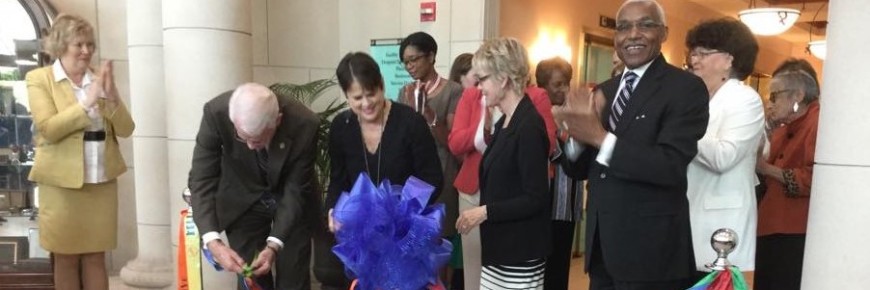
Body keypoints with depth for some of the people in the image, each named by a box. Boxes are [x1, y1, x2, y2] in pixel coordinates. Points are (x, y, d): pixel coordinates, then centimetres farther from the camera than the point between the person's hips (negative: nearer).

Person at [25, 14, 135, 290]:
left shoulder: (99, 78, 9)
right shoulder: (39, 78, -1)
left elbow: (126, 129, 3)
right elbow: (48, 129, -13)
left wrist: (112, 96, -12)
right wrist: (88, 102, -20)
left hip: (101, 181, 3)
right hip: (62, 182, -3)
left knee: (95, 257, 10)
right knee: (66, 258, 10)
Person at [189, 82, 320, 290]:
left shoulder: (304, 124, -31)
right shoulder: (216, 113, -29)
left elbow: (296, 190, -21)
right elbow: (201, 180, -23)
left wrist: (273, 244, -30)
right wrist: (212, 240, -35)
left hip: (292, 200, 0)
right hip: (243, 201, 1)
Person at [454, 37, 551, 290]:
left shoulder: (529, 125, -18)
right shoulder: (504, 122, 10)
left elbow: (536, 199, -20)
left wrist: (485, 212, -18)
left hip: (521, 255, -8)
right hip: (498, 249, 8)